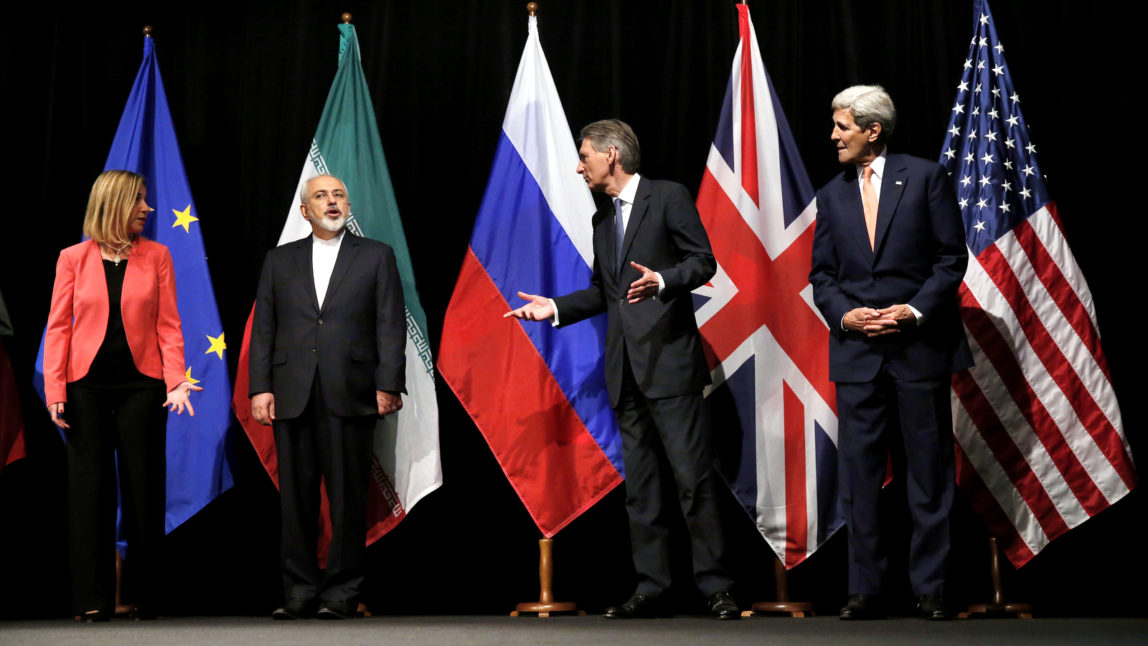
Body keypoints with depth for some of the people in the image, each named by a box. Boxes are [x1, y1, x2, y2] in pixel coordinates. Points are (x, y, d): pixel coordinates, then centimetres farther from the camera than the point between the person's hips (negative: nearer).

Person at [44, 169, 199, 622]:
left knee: (142, 485, 2)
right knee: (90, 486, 2)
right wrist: (54, 389, -7)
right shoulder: (73, 259, 4)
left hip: (141, 383, 0)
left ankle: (143, 596, 10)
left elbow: (167, 324, 2)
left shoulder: (156, 256, 5)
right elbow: (58, 326, 2)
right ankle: (93, 599, 8)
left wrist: (176, 380, -11)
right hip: (87, 385, 0)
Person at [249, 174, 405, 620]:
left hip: (349, 395, -2)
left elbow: (390, 325, 3)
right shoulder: (280, 260, 16)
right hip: (292, 396, 2)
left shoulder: (376, 256, 10)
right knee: (296, 497, 3)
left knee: (347, 496, -1)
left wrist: (388, 385, -7)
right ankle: (300, 591, 9)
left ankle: (342, 591, 6)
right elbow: (263, 328, 11)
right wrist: (260, 387, 1)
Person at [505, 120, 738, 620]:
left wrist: (662, 280, -23)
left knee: (693, 478, -9)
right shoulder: (603, 220, 22)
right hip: (625, 368, 7)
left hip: (668, 358, -7)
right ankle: (650, 588, 10)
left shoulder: (668, 197, 0)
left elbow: (703, 261, -6)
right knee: (640, 485, 7)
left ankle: (714, 588, -4)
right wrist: (554, 308, 15)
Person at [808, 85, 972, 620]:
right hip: (856, 352, 3)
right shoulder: (832, 195, 11)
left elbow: (952, 255, -2)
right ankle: (865, 590, 11)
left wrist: (916, 309, -13)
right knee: (859, 476, 3)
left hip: (920, 345, -3)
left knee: (929, 472, 3)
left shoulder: (925, 177, 0)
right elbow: (822, 274, 12)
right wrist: (844, 314, -6)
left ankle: (929, 590, 12)